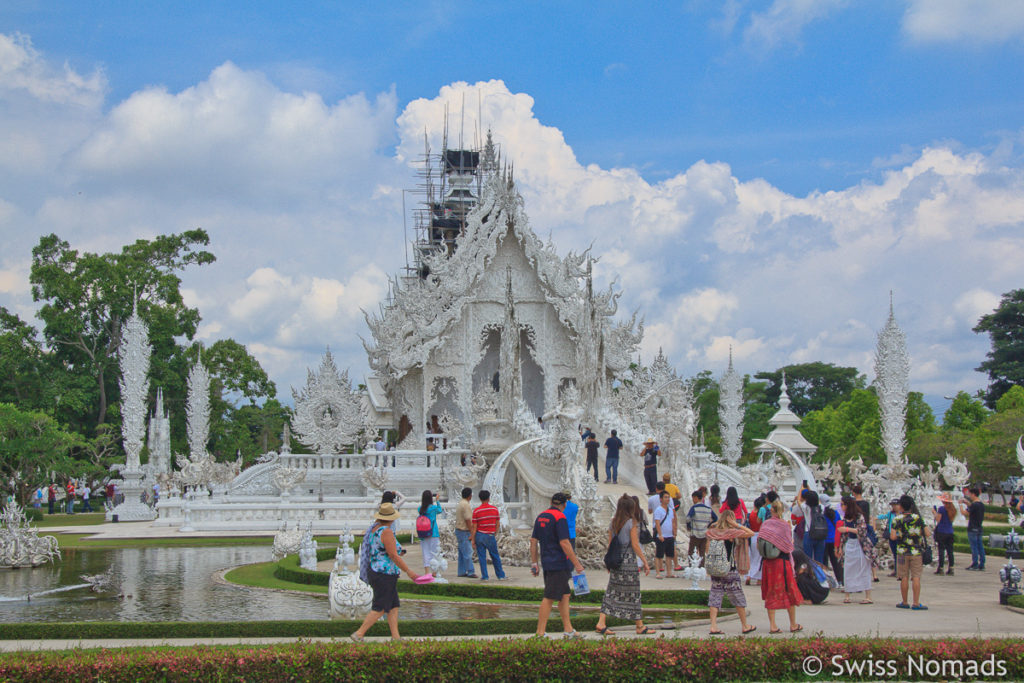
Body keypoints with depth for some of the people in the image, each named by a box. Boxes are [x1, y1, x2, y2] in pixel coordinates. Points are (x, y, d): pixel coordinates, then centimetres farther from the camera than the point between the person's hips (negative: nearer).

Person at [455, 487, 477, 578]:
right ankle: (470, 572, -6)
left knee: (462, 553, 12)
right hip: (464, 532, -10)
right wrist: (472, 533, -16)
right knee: (467, 553, -7)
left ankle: (462, 572, 15)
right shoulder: (466, 505, -18)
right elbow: (468, 520, -20)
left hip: (459, 530, 10)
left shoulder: (460, 503, 13)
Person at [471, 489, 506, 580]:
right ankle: (501, 575, 16)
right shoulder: (495, 509, 0)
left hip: (480, 535, -1)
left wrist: (473, 539, -2)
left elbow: (474, 527, -6)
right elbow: (497, 524, 3)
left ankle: (484, 576, 5)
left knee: (482, 557, 5)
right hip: (490, 535, 1)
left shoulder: (476, 511, -6)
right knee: (495, 557, 12)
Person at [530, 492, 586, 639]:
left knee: (564, 595, 14)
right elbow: (564, 543, -19)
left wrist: (534, 563, 18)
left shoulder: (541, 516, 12)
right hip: (559, 564, -8)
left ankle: (568, 630, 17)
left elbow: (533, 541, 14)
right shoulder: (560, 517, -14)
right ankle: (540, 633, -3)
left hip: (547, 563, 8)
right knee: (549, 598, -5)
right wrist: (576, 563, -15)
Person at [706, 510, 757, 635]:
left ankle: (713, 626, -5)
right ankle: (745, 626, 19)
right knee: (738, 598, 9)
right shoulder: (731, 533, -13)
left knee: (715, 597, 5)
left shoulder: (712, 532, 1)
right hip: (729, 571, -4)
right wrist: (737, 525, -8)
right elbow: (751, 533, -10)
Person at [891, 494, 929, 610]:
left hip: (902, 551, 0)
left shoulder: (897, 520, -4)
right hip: (916, 552, 0)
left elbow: (893, 537, -11)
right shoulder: (918, 518, 0)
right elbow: (927, 534, 0)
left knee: (904, 577, 6)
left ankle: (904, 602, 12)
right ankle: (916, 603, -5)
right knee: (916, 577, -1)